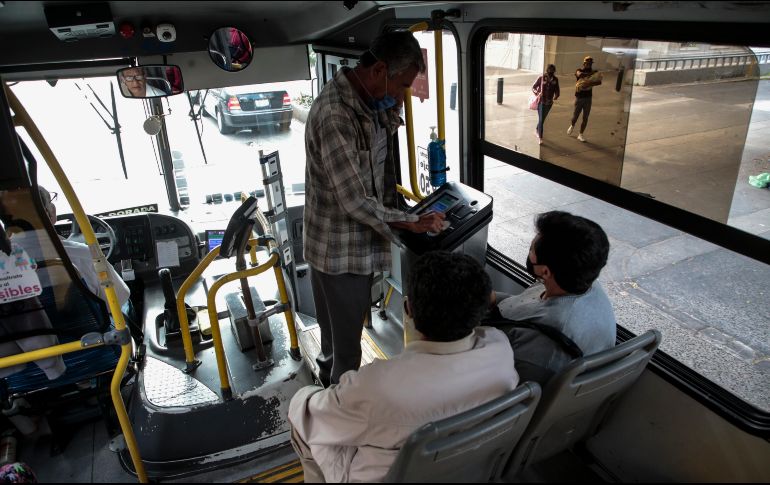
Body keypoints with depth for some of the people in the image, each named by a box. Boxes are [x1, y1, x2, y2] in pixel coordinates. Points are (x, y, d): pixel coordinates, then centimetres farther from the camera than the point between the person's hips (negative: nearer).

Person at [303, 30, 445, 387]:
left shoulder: (364, 99, 1)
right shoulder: (334, 115, -29)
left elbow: (388, 128, 26)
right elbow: (354, 200, -27)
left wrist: (393, 101, 7)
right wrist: (412, 223, -18)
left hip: (354, 239, 10)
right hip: (340, 247, -10)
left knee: (338, 323, 29)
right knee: (347, 334, 10)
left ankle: (330, 375, 53)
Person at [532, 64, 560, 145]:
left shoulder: (555, 80, 0)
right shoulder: (541, 78, -9)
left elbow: (557, 90, 5)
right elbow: (533, 87, -2)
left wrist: (556, 95, -15)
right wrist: (537, 93, -20)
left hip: (549, 102, 4)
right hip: (541, 101, -4)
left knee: (543, 119, 19)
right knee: (541, 119, -10)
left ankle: (537, 130, 44)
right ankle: (540, 137, -6)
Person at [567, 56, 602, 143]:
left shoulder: (593, 72, 4)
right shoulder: (579, 71, -2)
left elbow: (599, 82, -13)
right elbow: (580, 75, -29)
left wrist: (590, 83, -28)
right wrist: (590, 74, -27)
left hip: (588, 97, 2)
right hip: (579, 97, -2)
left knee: (585, 118, 2)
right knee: (575, 116, 5)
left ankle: (580, 135, 13)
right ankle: (572, 126, 38)